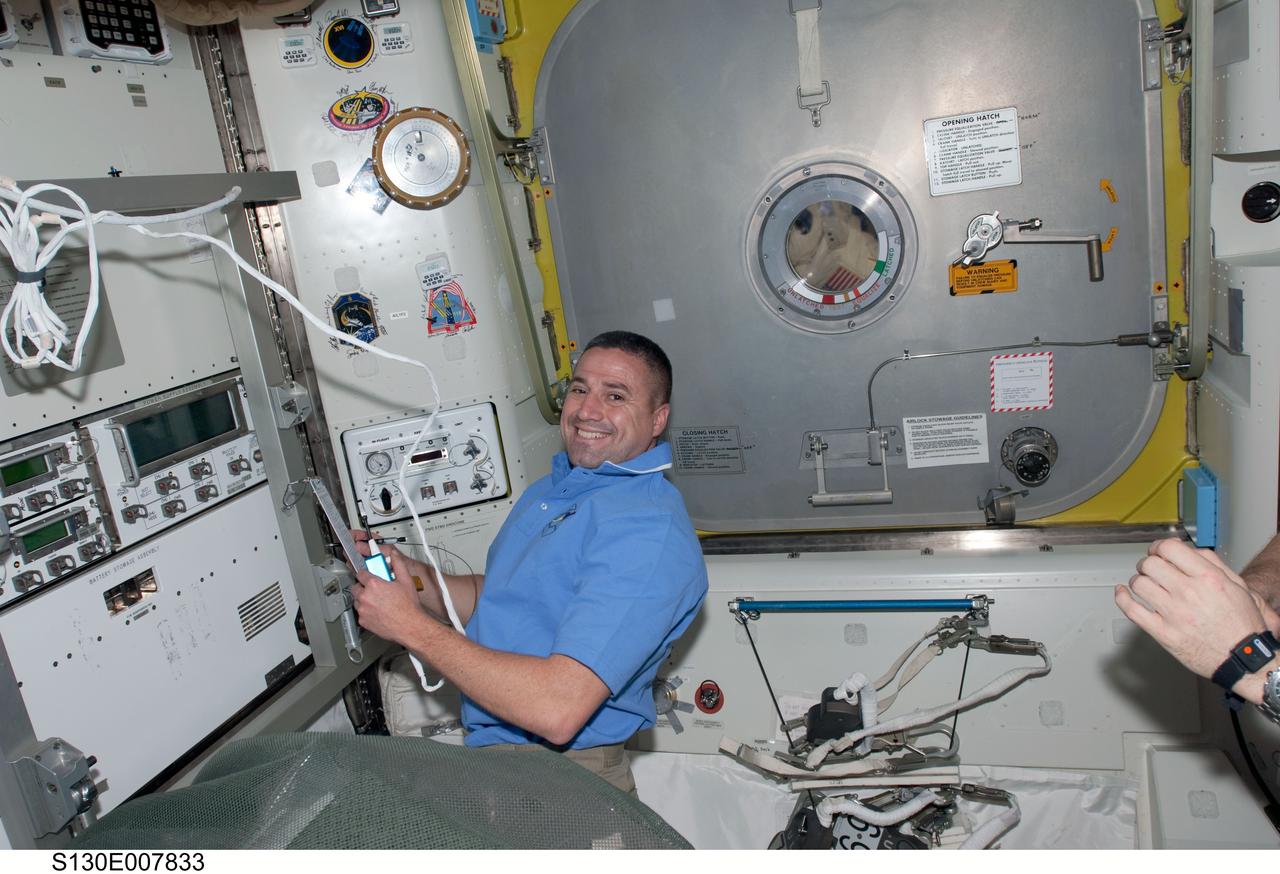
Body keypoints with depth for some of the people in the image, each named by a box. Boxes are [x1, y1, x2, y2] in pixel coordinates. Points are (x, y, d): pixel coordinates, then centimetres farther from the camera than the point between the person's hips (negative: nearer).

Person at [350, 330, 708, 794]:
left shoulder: (649, 530, -22)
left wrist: (410, 625, -20)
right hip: (485, 755, 7)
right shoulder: (551, 488, 10)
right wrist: (409, 574, 0)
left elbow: (558, 709, -30)